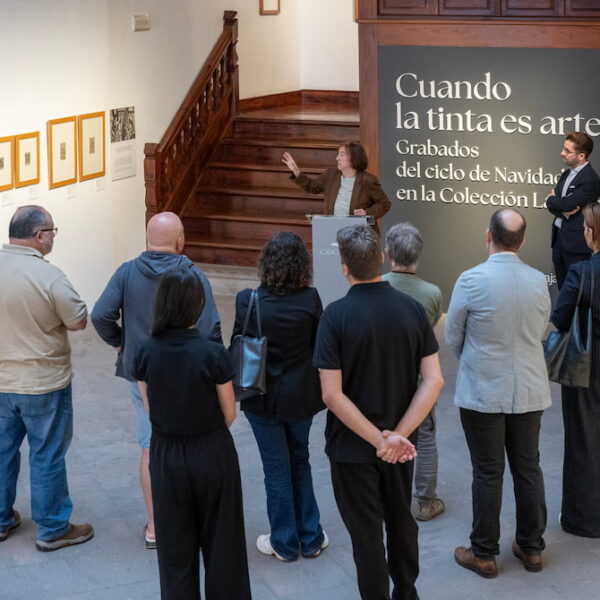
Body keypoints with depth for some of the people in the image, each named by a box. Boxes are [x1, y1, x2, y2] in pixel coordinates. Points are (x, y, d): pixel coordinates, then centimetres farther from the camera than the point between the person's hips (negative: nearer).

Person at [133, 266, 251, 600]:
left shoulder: (146, 353, -10)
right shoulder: (213, 354, -18)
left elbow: (151, 408, 1)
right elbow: (229, 414, -7)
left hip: (166, 455, 3)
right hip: (212, 453, -2)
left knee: (175, 545, 16)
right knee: (220, 541, 13)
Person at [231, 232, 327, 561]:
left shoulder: (248, 300, -17)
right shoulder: (310, 299, -14)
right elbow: (319, 345, -4)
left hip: (264, 398, -2)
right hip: (301, 395, 2)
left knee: (277, 469, 11)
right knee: (300, 462, 20)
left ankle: (285, 543, 22)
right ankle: (310, 538, 28)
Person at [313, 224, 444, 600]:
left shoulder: (337, 315, -17)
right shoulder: (412, 309, -7)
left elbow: (332, 393, -21)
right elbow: (434, 380, -10)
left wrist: (378, 440, -17)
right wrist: (397, 435, -14)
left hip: (352, 446, -4)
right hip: (401, 445, 4)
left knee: (367, 533, 9)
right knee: (401, 521, 23)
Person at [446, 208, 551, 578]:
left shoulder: (471, 280, -16)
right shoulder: (539, 281, -5)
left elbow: (453, 338, -4)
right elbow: (540, 333, 7)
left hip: (483, 392, -3)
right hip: (529, 391, 3)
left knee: (488, 473, 6)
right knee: (528, 469, 14)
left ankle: (484, 554, 16)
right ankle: (532, 548, 26)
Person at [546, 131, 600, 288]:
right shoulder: (566, 174, 12)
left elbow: (566, 205, -21)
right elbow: (551, 204, 8)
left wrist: (552, 199, -1)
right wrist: (563, 210, -13)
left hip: (575, 241, -8)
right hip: (559, 237, 8)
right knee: (562, 286, 14)